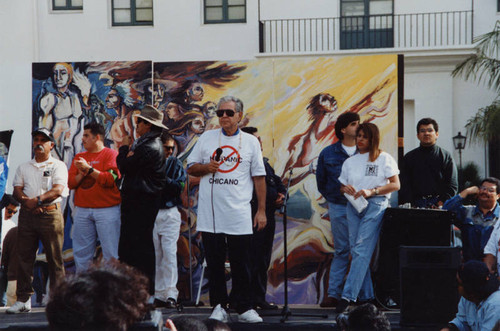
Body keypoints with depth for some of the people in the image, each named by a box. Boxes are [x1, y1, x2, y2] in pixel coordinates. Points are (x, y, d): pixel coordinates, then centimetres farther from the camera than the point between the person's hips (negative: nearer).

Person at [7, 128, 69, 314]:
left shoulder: (58, 166, 6)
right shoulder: (23, 168, 19)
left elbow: (58, 190, -8)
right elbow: (17, 191, 9)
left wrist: (38, 200, -19)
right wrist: (27, 202, -12)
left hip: (50, 213, -4)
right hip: (27, 215, 4)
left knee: (55, 259, -2)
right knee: (24, 256, 1)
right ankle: (23, 300, 5)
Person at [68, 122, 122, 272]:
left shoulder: (111, 154, 1)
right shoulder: (79, 157, 19)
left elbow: (110, 180, -12)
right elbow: (70, 182, 12)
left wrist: (89, 169, -10)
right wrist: (81, 174, -7)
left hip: (107, 209, -5)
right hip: (82, 210, 5)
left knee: (111, 251, -6)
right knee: (81, 253, 5)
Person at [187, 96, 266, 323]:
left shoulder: (251, 142, 7)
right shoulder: (207, 138, 9)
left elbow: (259, 177, 7)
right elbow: (190, 168, 13)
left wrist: (261, 210, 2)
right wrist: (206, 167, -8)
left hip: (239, 215, -1)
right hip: (210, 214, 1)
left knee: (241, 264, 1)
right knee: (214, 263, 4)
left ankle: (244, 308, 7)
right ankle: (218, 306, 12)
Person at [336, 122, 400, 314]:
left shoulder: (384, 158, 5)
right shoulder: (350, 162, 18)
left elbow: (395, 185, -1)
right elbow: (342, 187, 19)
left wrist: (372, 191, -12)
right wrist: (346, 189, -6)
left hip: (375, 205, -5)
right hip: (353, 205, 5)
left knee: (362, 250, -14)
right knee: (356, 251, 1)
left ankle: (348, 296, -20)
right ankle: (369, 296, 7)